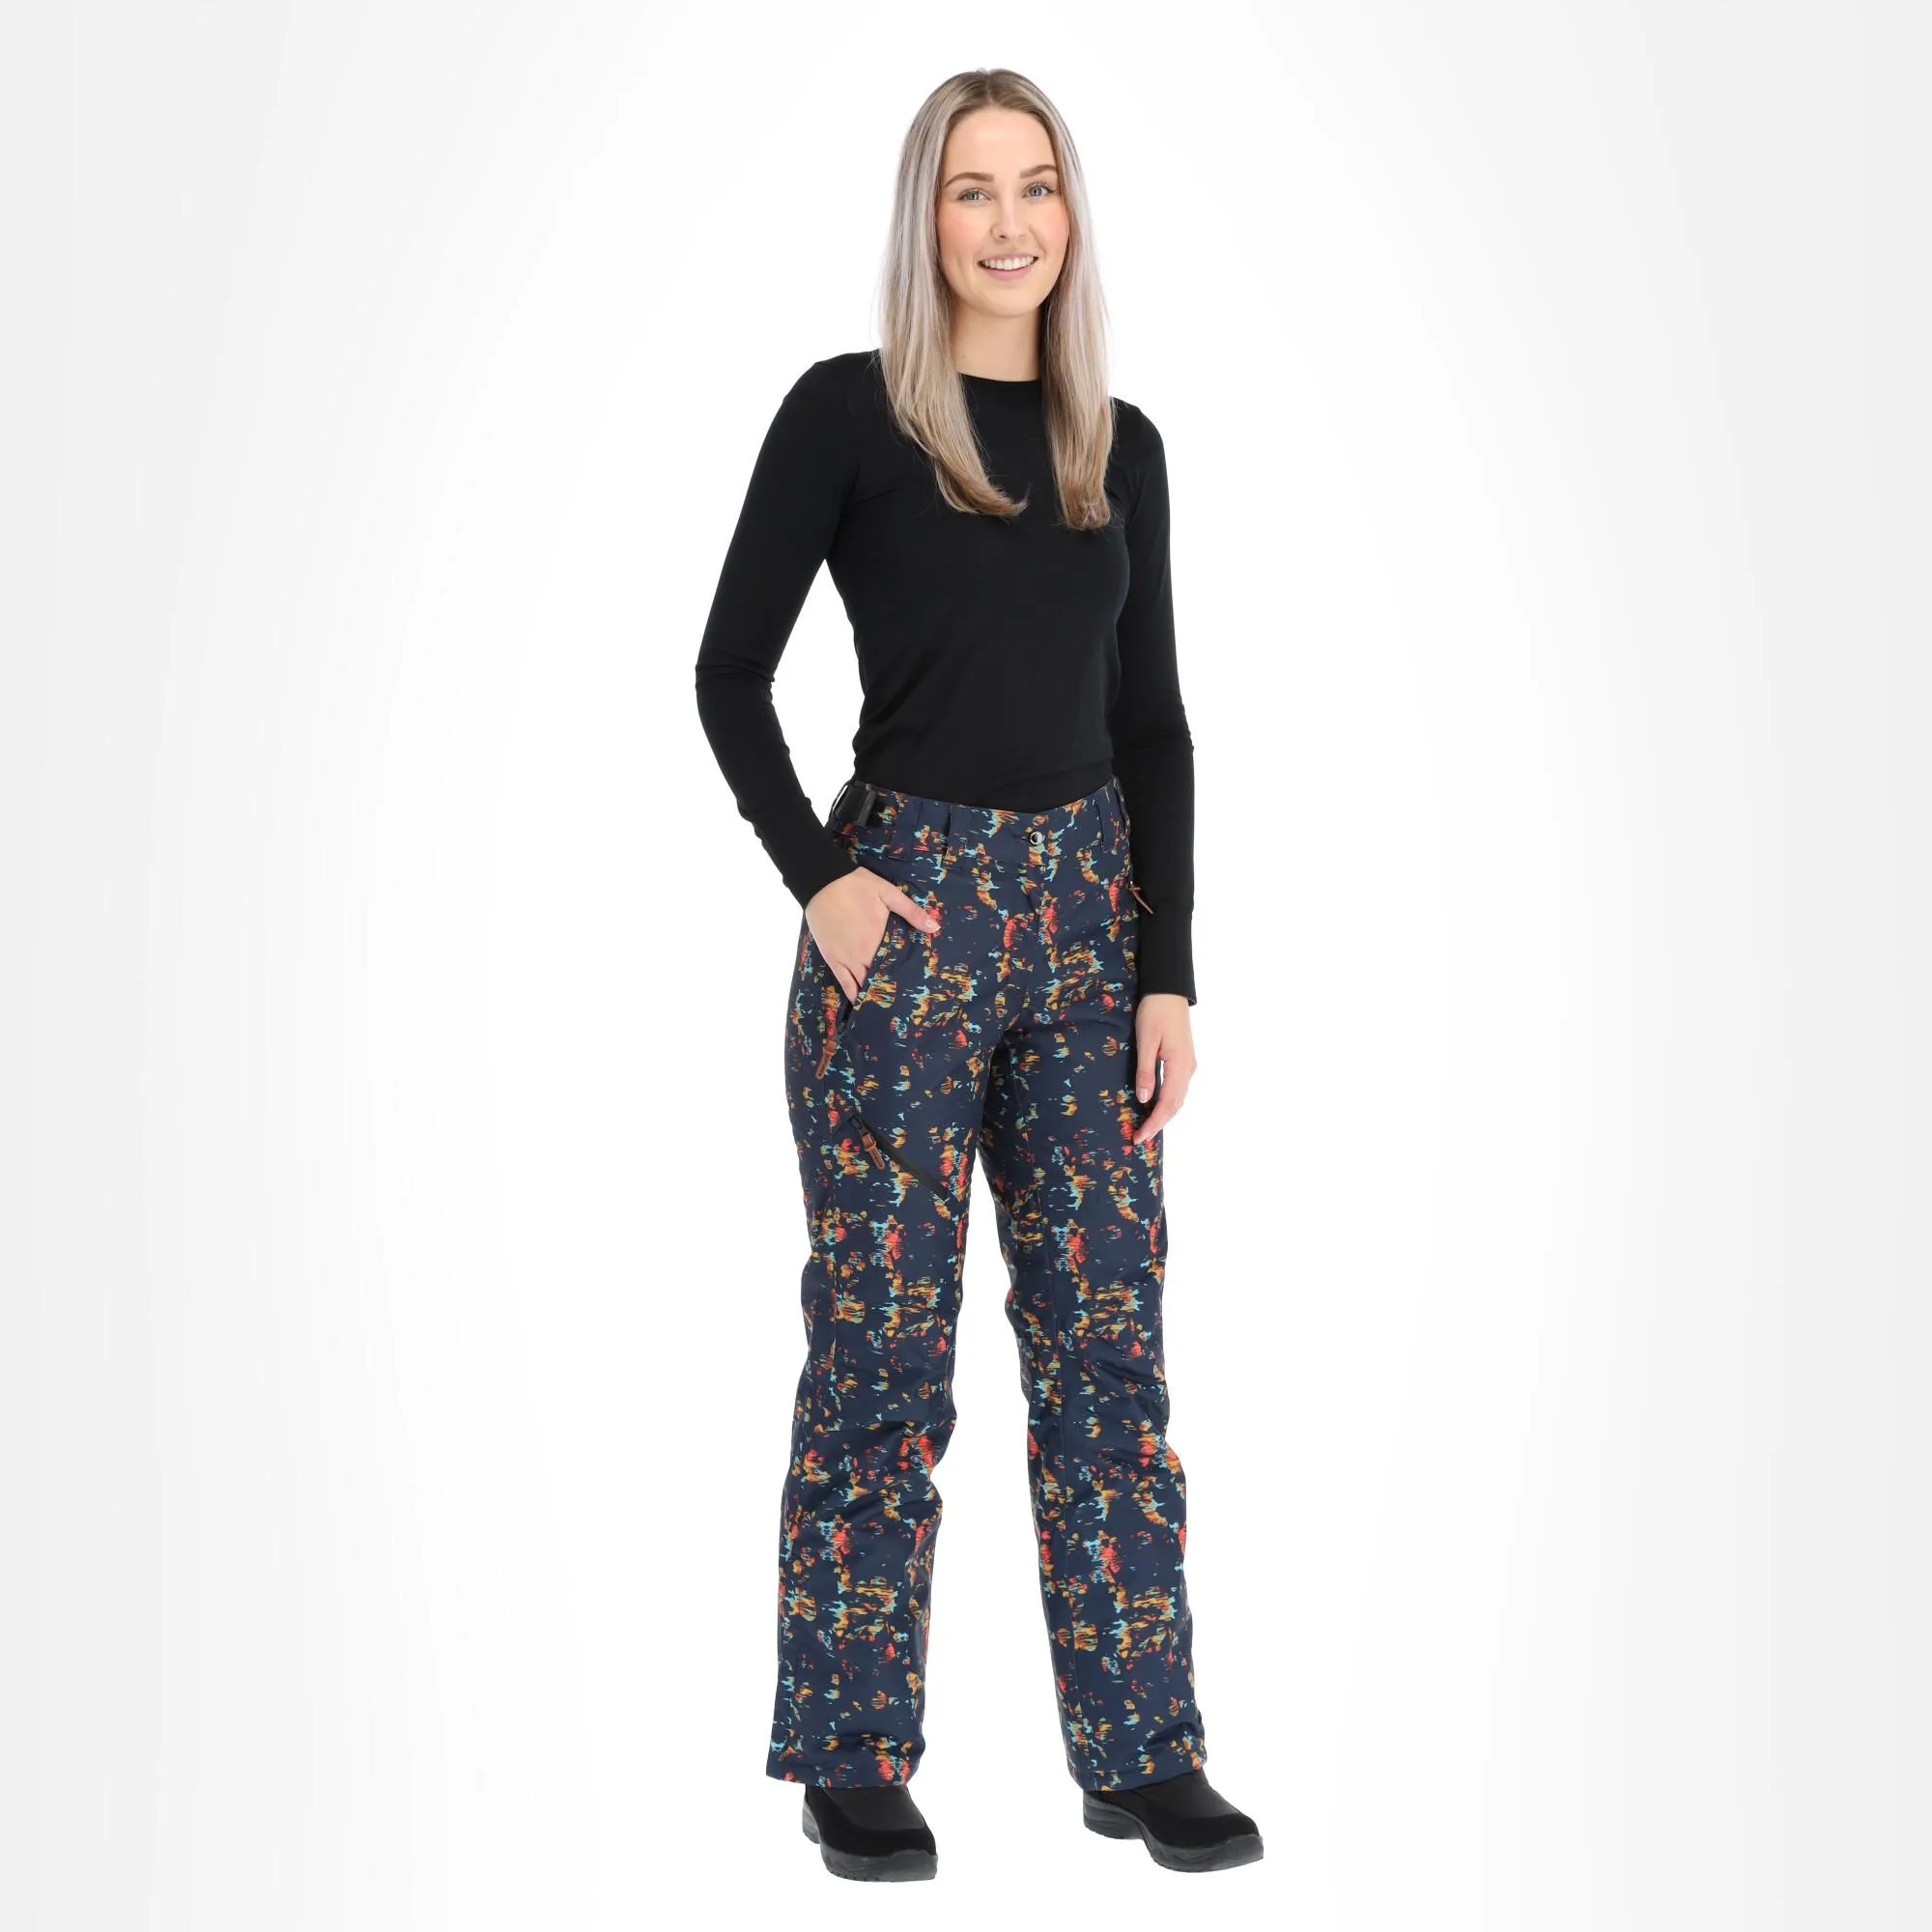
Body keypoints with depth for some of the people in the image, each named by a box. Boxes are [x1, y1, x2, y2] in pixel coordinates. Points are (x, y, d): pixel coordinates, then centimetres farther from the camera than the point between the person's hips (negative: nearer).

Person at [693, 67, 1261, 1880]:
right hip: (905, 907, -4)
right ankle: (851, 1756, 16)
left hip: (1086, 905, 4)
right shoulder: (847, 410, -2)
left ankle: (1141, 1747, 17)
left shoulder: (1121, 444, 10)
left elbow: (1153, 723, 9)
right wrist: (820, 877, -11)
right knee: (885, 1342, 2)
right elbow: (730, 670, -1)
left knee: (1107, 1330, 6)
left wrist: (1168, 973, 3)